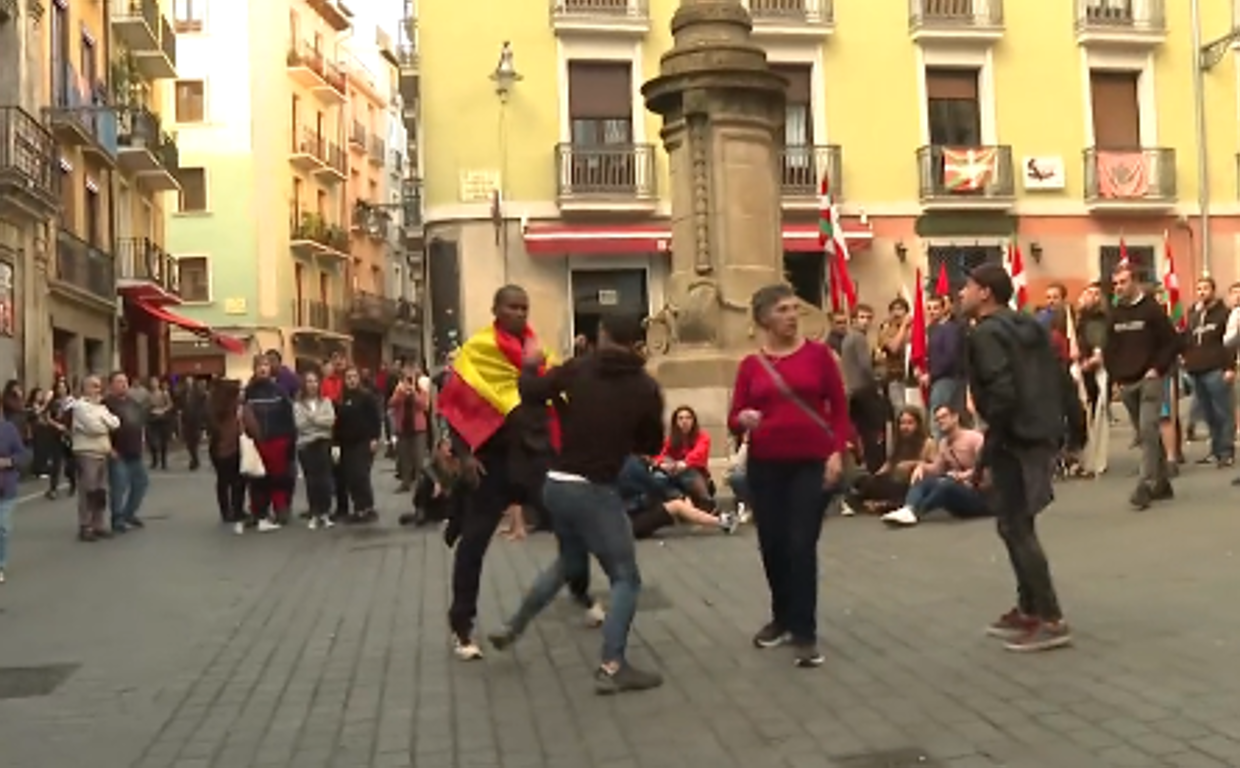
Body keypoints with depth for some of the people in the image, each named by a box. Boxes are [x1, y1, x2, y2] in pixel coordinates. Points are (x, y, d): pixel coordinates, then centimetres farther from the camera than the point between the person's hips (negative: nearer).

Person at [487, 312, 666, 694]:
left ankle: (513, 626, 36)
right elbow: (652, 445, 6)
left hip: (557, 483, 5)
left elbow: (530, 391, 3)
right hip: (595, 490, -5)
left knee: (569, 562, 29)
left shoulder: (579, 368, -1)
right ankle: (612, 668, -4)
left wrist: (531, 363, 21)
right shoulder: (646, 387, -6)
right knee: (626, 578, 6)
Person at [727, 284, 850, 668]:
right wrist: (744, 419, -21)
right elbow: (733, 419, 1)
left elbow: (840, 409, 1)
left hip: (812, 464, -2)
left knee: (802, 546, -7)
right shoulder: (751, 364, 3)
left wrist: (837, 453, -8)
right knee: (772, 545, 9)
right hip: (765, 466, 2)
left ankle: (805, 632, 1)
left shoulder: (818, 354, -1)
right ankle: (782, 618, 30)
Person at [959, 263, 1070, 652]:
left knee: (1015, 530, -4)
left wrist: (987, 455, -17)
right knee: (1018, 526, 17)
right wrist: (1054, 429, 19)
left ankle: (1051, 620, -2)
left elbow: (1002, 396, -22)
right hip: (1041, 436, 9)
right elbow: (1055, 382, 16)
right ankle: (1029, 610, 23)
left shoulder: (986, 334, -12)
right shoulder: (1030, 327, 16)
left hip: (1015, 441, -9)